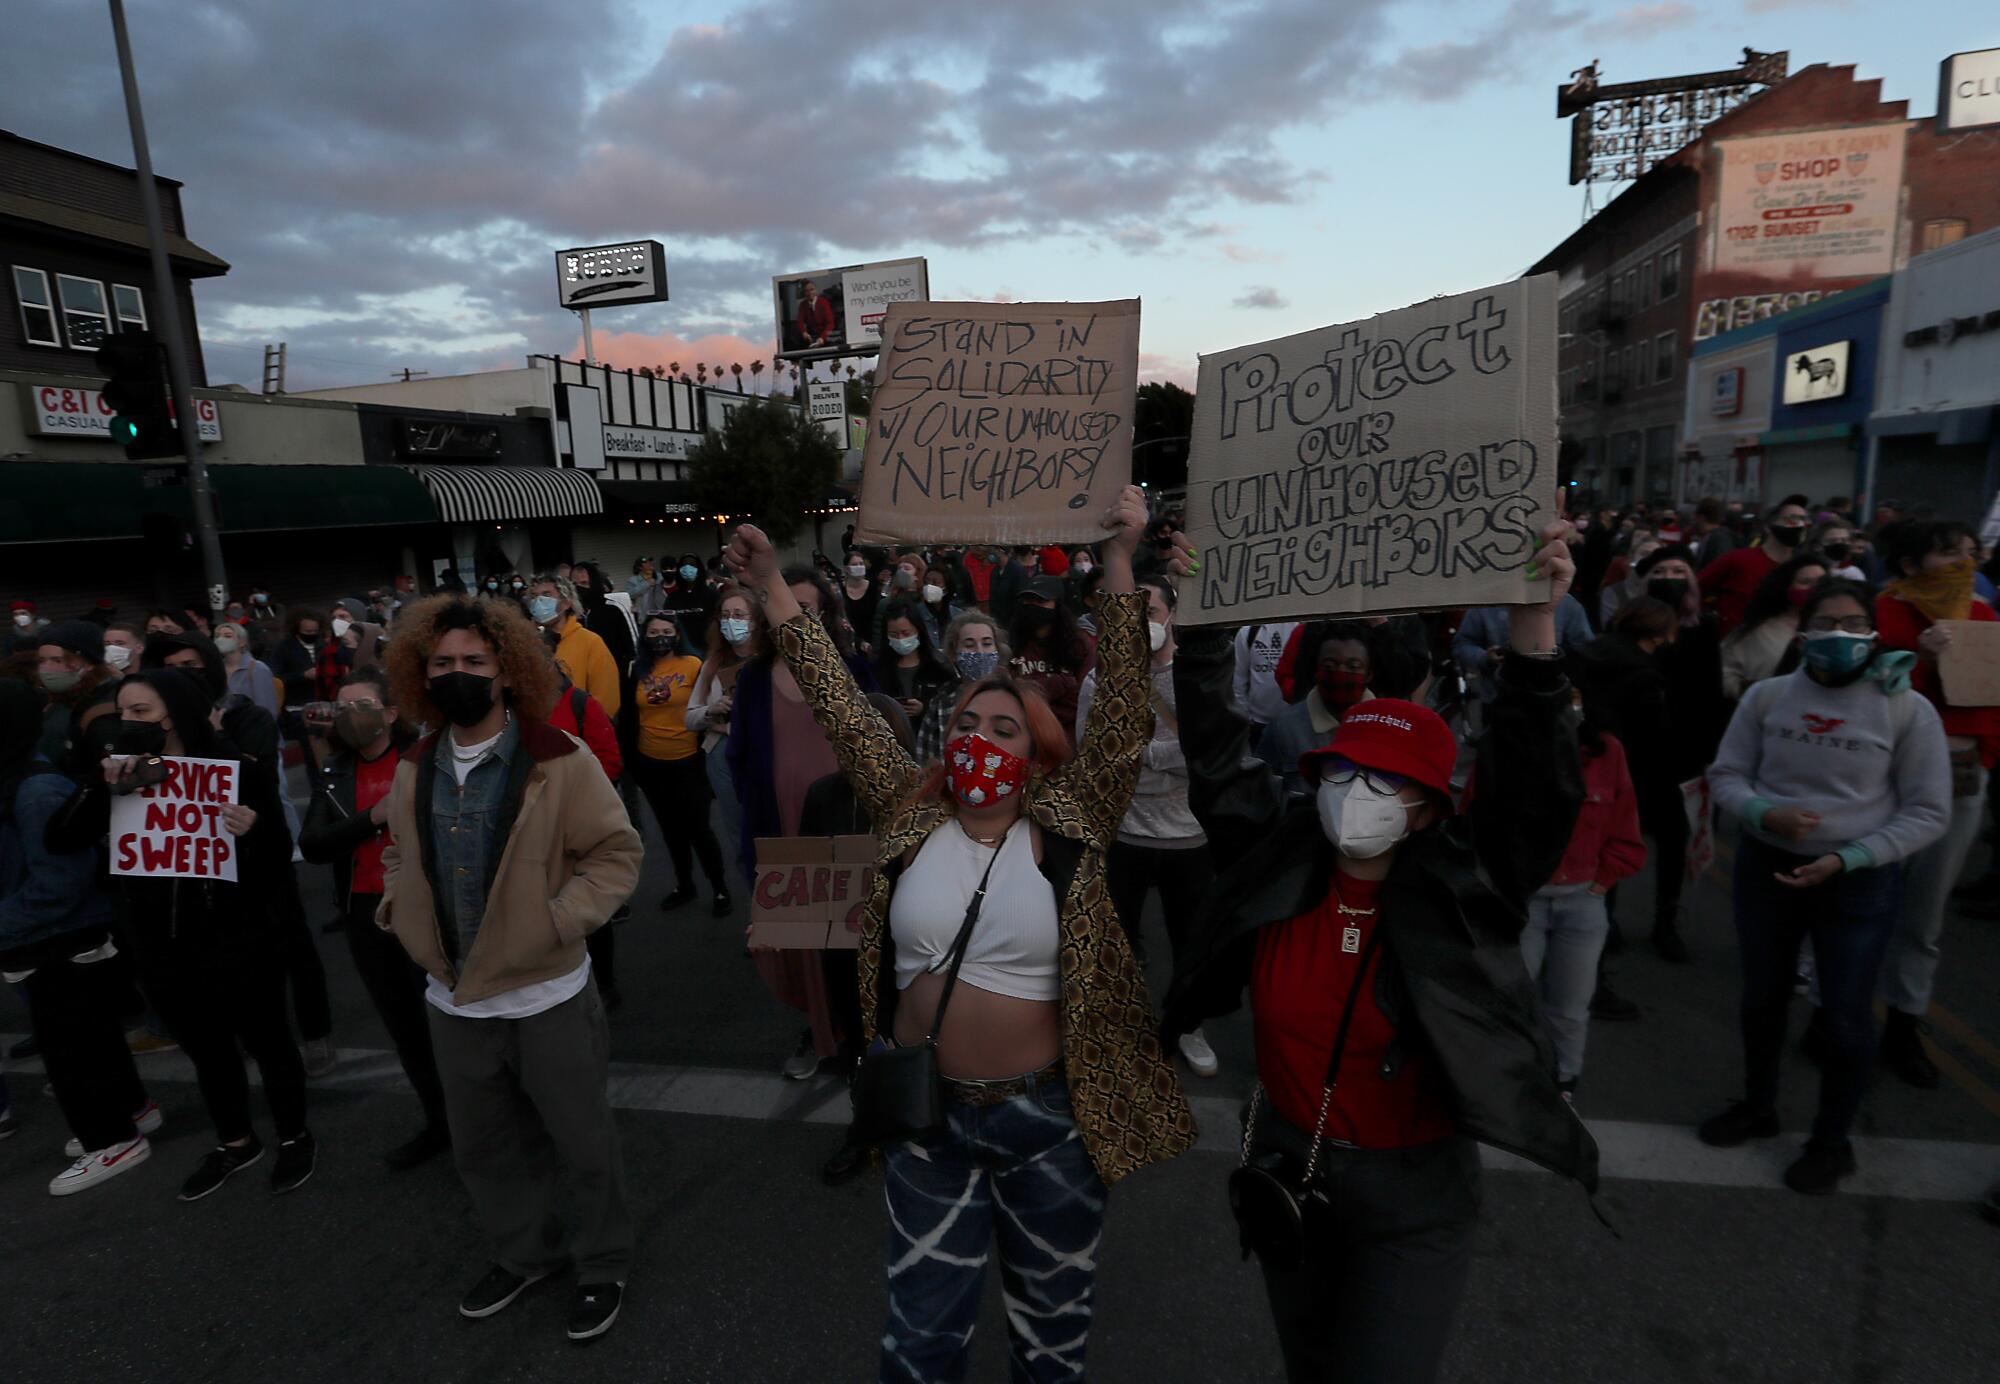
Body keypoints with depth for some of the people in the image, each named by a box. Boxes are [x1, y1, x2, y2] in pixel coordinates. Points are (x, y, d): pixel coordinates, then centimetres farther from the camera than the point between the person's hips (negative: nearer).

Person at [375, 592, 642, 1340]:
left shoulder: (558, 760, -16)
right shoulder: (416, 769, 2)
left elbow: (617, 853, -12)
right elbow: (408, 856, 18)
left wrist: (559, 917, -22)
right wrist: (400, 904, 1)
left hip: (547, 997, -5)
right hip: (454, 1000, 6)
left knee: (582, 1144, 11)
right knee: (482, 1147, 23)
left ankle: (604, 1266, 36)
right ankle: (524, 1253, 48)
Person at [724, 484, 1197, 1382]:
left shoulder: (1068, 828, -11)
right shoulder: (912, 816, -5)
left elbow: (1123, 708, -18)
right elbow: (838, 706, -5)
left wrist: (1119, 559, -24)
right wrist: (772, 588, -6)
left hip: (1048, 1111, -1)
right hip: (928, 1109, 2)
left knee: (1054, 1305, 23)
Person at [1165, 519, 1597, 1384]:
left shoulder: (1460, 891, -17)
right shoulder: (1277, 862, -11)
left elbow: (1531, 787, -30)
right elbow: (1217, 758, -10)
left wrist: (1534, 630, -41)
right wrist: (1201, 623, -16)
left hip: (1412, 1193, -3)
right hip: (1283, 1166, 3)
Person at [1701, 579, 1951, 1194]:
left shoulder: (1907, 709, -9)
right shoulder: (1767, 696, -5)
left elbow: (1928, 813, -7)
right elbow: (1725, 774, 1)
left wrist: (1846, 858, -18)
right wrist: (1765, 813, -20)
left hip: (1860, 882, -2)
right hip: (1766, 866, 2)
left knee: (1843, 1016, 7)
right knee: (1762, 998, 17)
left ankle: (1832, 1142, 31)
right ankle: (1758, 1108, 40)